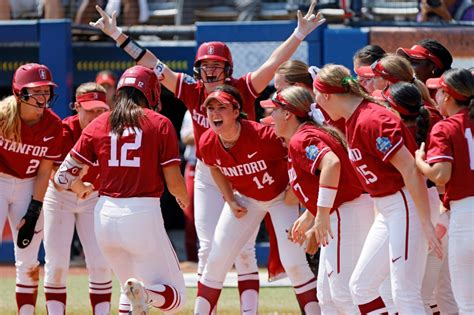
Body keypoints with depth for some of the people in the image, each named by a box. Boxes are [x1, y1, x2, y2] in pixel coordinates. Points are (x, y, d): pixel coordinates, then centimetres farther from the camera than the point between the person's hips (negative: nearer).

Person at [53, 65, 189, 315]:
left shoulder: (98, 125, 8)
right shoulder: (160, 124, 1)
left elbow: (64, 176, 6)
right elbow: (174, 183, -2)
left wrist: (82, 190, 29)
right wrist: (185, 200, 21)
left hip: (105, 218, 4)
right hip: (143, 214, -4)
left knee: (129, 284, 27)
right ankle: (144, 293, -29)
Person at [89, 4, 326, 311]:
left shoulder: (243, 89, -11)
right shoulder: (192, 90, -4)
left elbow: (273, 63, -21)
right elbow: (156, 66, -4)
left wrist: (299, 35, -34)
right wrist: (119, 36, -6)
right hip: (208, 177, 2)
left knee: (244, 250, 2)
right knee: (208, 249, 3)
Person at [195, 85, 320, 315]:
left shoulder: (262, 135, -34)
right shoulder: (208, 143, -19)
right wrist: (231, 201, 0)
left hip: (280, 197, -4)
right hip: (245, 199, 4)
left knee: (294, 263, -11)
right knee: (216, 261, -1)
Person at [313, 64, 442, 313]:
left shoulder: (371, 120, -19)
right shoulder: (352, 122, 11)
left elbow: (410, 170, -23)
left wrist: (426, 223, -25)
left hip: (407, 206, -11)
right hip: (386, 211, 11)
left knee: (405, 294, -12)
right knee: (360, 285, 12)